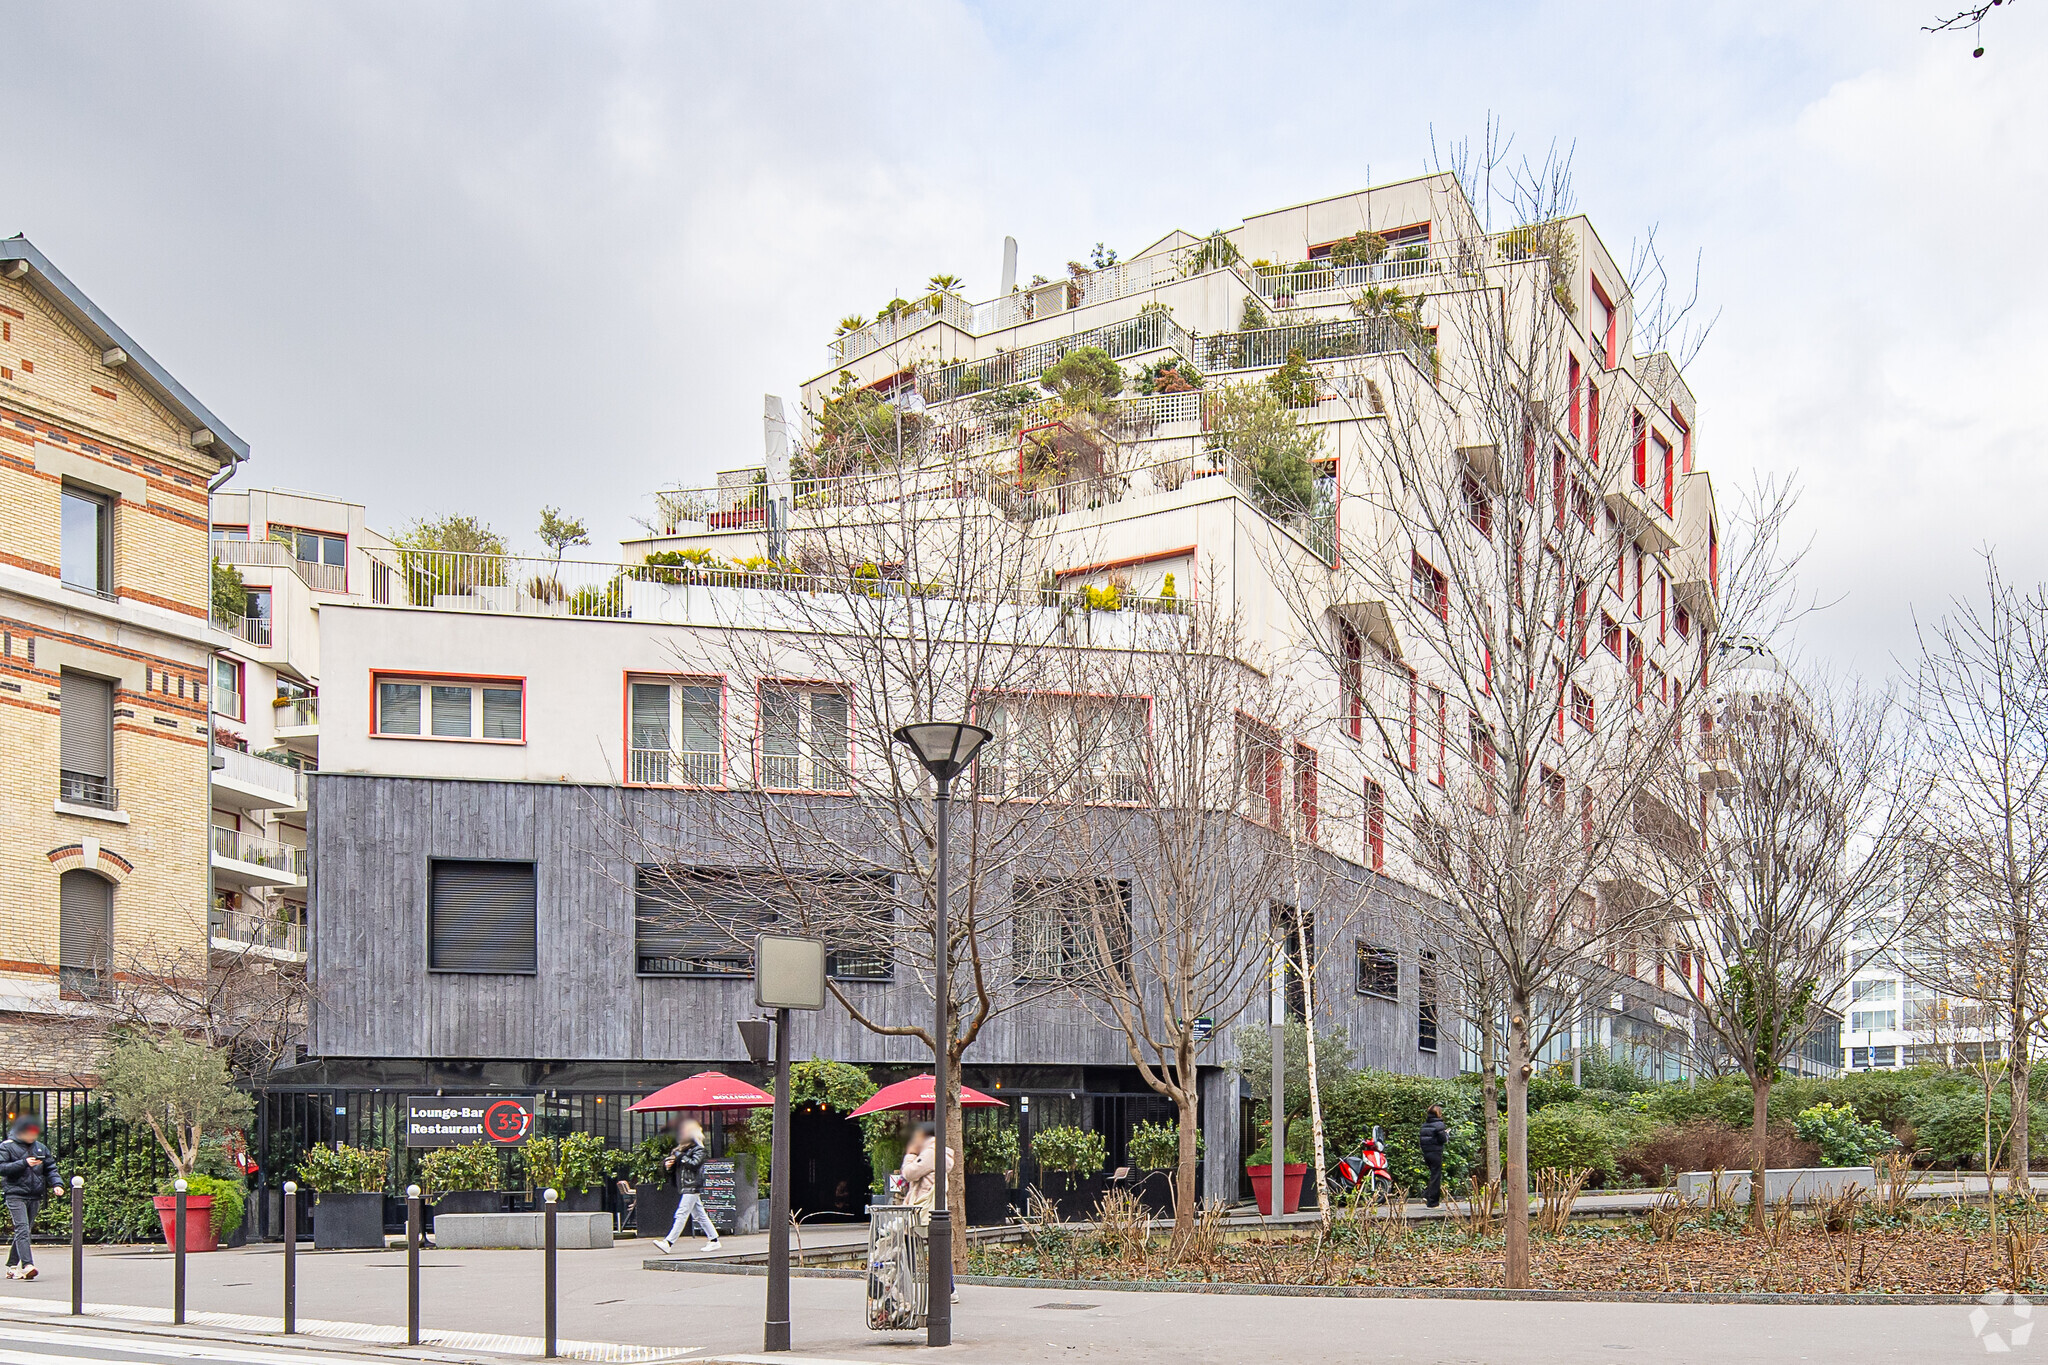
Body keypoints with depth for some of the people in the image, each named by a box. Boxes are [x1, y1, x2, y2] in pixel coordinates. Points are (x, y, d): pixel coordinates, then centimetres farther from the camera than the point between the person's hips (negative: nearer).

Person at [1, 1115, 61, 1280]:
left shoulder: (41, 1148, 14)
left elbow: (50, 1168, 17)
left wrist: (56, 1183, -1)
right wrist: (24, 1163, -18)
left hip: (35, 1197, 6)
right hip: (15, 1195, -6)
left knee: (25, 1230, 10)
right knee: (22, 1229, -17)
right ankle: (27, 1265, -27)